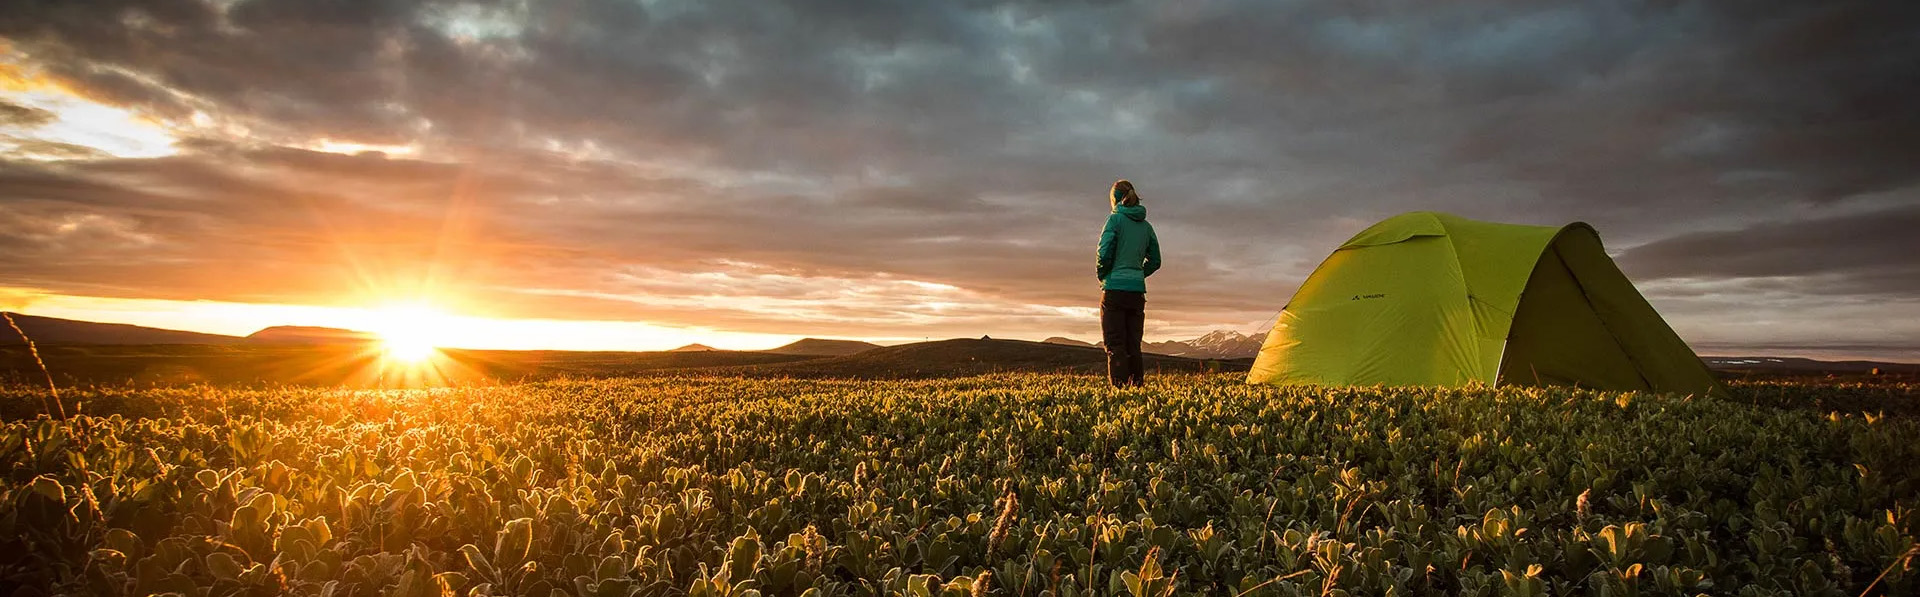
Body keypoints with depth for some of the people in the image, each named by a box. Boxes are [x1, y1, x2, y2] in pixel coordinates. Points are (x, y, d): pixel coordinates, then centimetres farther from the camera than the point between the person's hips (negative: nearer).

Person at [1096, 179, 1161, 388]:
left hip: (1114, 289, -6)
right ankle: (1138, 388, 9)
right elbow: (1154, 261, 16)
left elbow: (1105, 253, -13)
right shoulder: (1146, 225, 13)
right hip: (1138, 290, 6)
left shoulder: (1115, 219, -5)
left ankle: (1119, 388, -10)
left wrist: (1101, 275, 3)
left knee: (1115, 346, -4)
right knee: (1133, 346, 10)